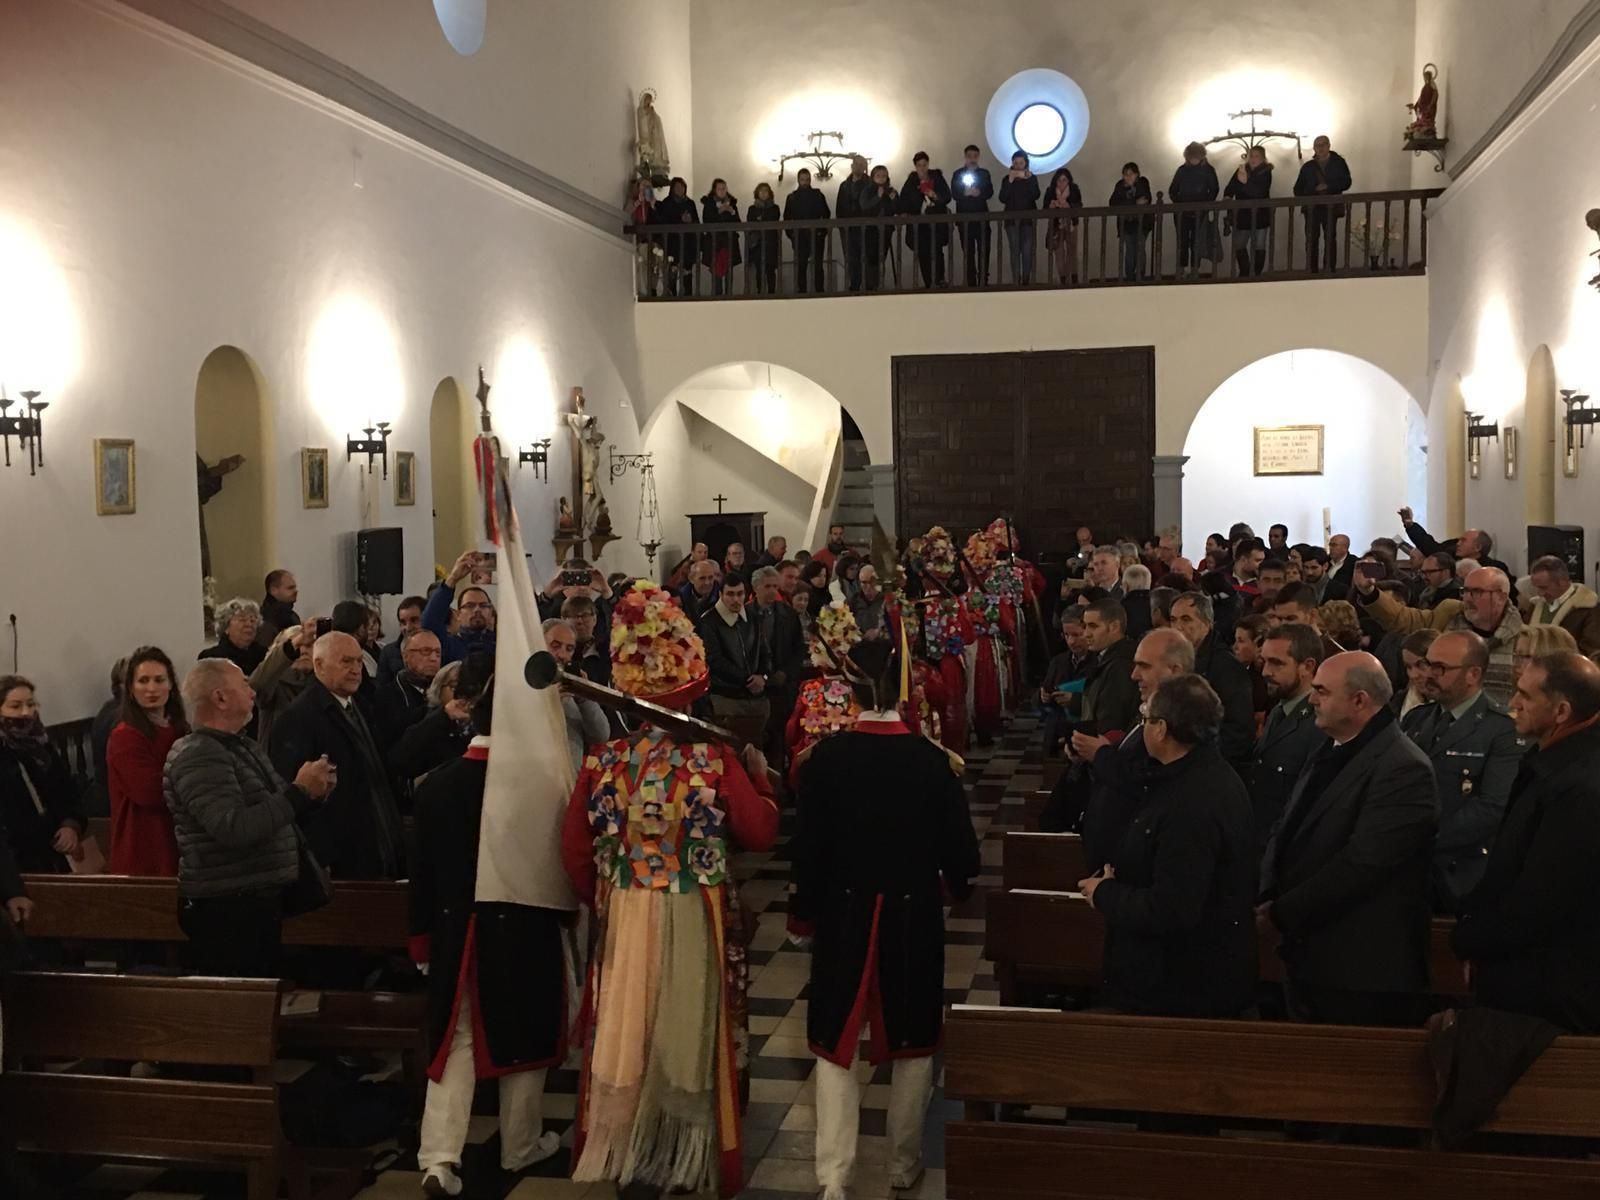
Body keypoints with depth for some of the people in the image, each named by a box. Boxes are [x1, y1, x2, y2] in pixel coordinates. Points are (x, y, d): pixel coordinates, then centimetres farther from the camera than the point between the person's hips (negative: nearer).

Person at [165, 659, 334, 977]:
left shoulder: (242, 746, 15)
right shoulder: (198, 756, -17)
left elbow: (269, 812, 21)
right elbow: (235, 828, -29)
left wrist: (311, 793, 2)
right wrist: (299, 792, -24)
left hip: (257, 900, 10)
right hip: (225, 908, -10)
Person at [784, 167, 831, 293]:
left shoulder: (818, 195, 6)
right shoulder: (791, 197, 7)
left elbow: (826, 214, 5)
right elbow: (787, 218, 6)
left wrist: (822, 231, -6)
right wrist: (791, 234, -4)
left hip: (817, 236, 0)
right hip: (800, 238, 0)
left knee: (818, 266, 0)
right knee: (801, 267, 0)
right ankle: (802, 292, 4)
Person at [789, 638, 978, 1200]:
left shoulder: (825, 757, -13)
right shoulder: (932, 760, -12)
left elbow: (807, 847, -8)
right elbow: (961, 852, -8)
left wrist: (804, 913, 6)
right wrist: (951, 886, 14)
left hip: (844, 915, 0)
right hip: (914, 917, 0)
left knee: (837, 1043, 10)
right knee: (912, 1044, 17)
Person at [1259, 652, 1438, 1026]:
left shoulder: (1403, 769, -17)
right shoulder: (1329, 754, 14)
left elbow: (1361, 864, -23)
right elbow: (1286, 832, 13)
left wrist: (1283, 912, -16)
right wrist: (1269, 896, -4)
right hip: (1308, 960, 9)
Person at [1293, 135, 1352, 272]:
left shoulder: (1338, 163, 6)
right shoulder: (1308, 167, 13)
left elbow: (1346, 182, -2)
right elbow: (1298, 189, 12)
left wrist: (1328, 187, -14)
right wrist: (1306, 198, -7)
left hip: (1331, 207, -2)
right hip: (1311, 208, 2)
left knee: (1330, 239, -1)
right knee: (1311, 240, -3)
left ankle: (1330, 270, 1)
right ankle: (1311, 270, -1)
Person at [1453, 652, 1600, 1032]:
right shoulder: (1563, 758, 4)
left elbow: (1532, 908, -24)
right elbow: (1514, 863, 12)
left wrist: (1466, 939, -8)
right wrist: (1473, 919, 1)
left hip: (1543, 995, -9)